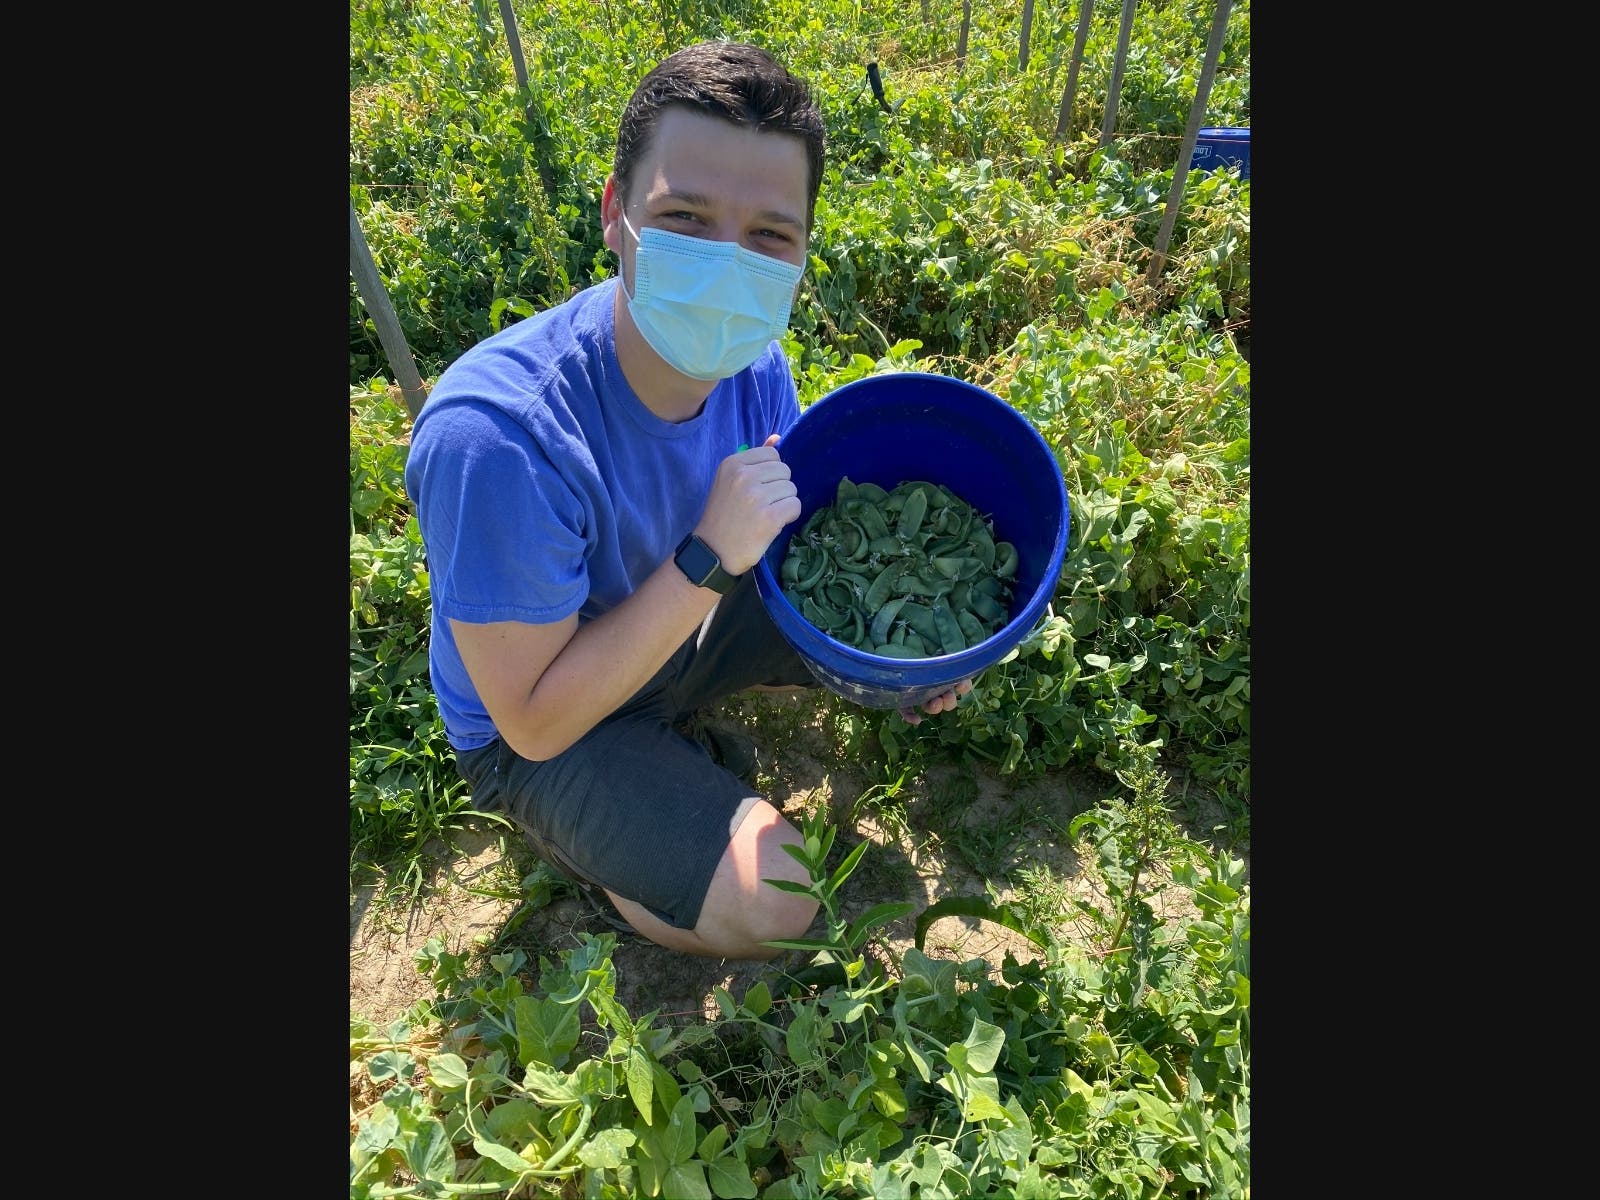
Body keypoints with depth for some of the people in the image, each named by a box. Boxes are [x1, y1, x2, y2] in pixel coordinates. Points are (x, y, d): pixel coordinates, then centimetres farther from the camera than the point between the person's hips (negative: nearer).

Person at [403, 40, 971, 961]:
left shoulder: (753, 362, -16)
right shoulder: (496, 433, -35)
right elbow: (534, 721, -28)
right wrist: (708, 559, -36)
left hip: (681, 629, 6)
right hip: (539, 730, -5)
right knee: (770, 903, -22)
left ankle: (690, 710, 11)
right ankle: (578, 843, 7)